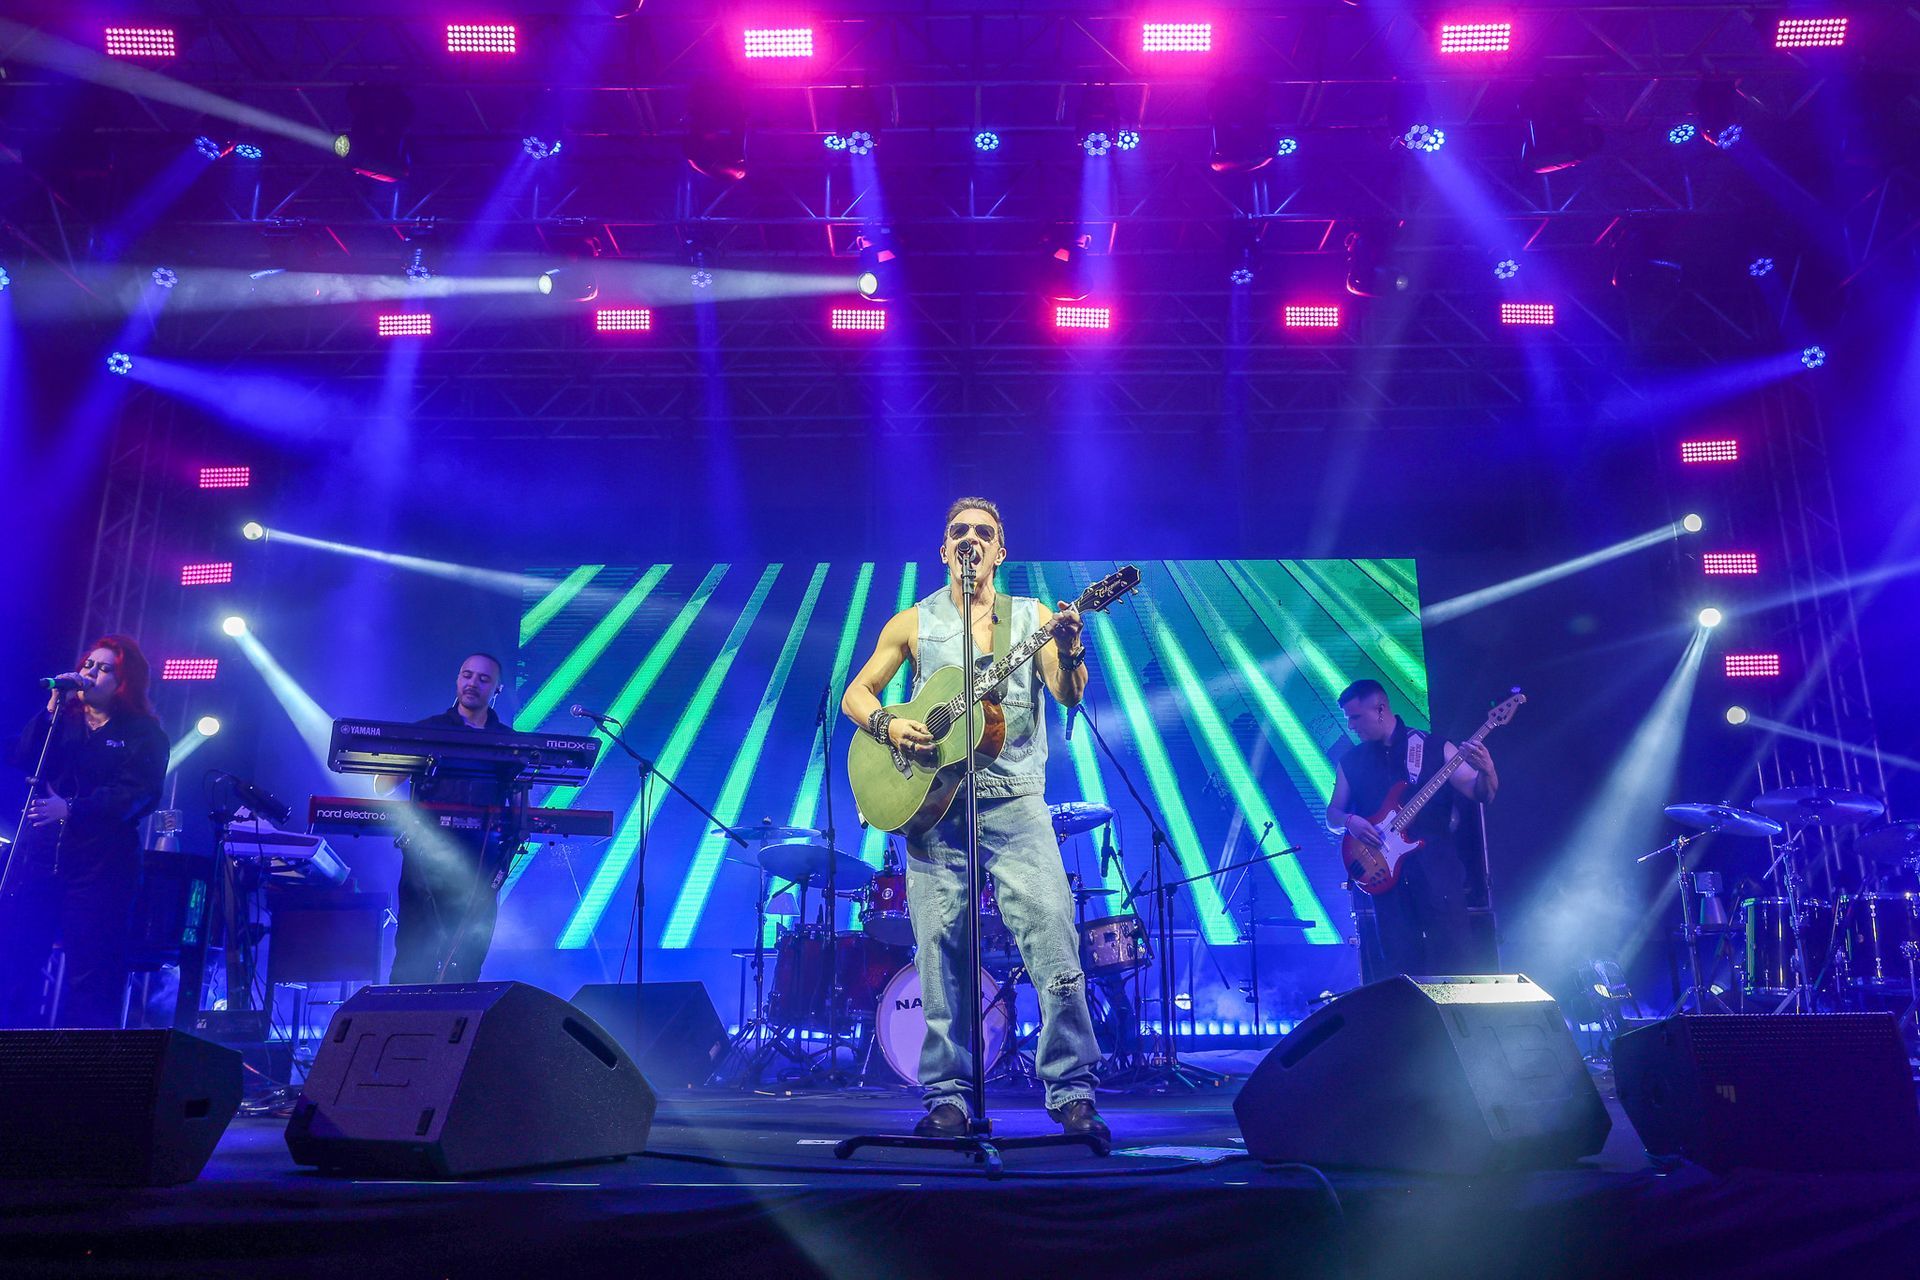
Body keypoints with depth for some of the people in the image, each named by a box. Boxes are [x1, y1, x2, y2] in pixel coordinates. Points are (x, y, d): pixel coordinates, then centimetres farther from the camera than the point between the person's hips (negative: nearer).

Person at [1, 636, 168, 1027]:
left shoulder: (144, 734, 2)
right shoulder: (63, 719, 15)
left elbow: (137, 795, -11)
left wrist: (72, 808, -22)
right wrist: (53, 708, -10)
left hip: (101, 863, -4)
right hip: (39, 852, 4)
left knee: (92, 973, -2)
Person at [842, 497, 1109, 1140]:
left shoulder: (1032, 617, 11)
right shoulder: (914, 623, 12)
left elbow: (1069, 694, -3)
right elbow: (856, 693, 13)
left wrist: (1070, 653, -24)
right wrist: (886, 724, -8)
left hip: (1015, 803, 0)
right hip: (934, 802, 1)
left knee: (1057, 949, -8)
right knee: (941, 956, 1)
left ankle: (1073, 1092, 3)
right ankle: (947, 1097, 12)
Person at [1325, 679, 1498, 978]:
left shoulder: (1435, 748, 5)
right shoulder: (1351, 761, 14)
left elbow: (1482, 795, 0)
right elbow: (1332, 814, 15)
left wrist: (1486, 772, -22)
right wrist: (1349, 821, -8)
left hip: (1436, 865, -2)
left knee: (1456, 956, -8)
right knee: (1400, 962, 0)